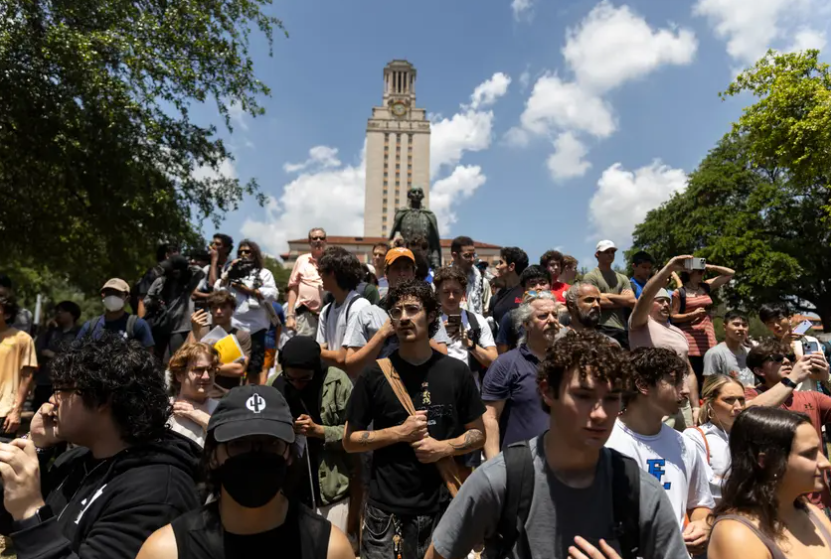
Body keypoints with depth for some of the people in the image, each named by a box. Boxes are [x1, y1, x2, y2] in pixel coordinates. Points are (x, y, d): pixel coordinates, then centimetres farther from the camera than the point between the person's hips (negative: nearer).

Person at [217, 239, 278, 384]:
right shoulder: (232, 273, 18)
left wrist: (248, 290, -7)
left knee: (254, 367, 5)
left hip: (255, 327, -2)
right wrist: (229, 272, 1)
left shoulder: (264, 273, 8)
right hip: (233, 325, 3)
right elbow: (217, 290, 7)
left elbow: (272, 295, -6)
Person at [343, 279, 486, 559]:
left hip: (442, 506, 1)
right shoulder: (375, 374, -4)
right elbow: (349, 441, 0)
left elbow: (478, 434, 6)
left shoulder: (456, 371, -1)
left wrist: (444, 447, -13)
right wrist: (400, 432, -13)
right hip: (385, 509, 0)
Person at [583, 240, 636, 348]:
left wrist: (609, 295, -4)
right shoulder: (591, 277, 0)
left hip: (622, 329, 6)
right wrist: (623, 300, 2)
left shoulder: (622, 278, 18)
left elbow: (632, 301, 5)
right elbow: (600, 301, -12)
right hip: (602, 329, -6)